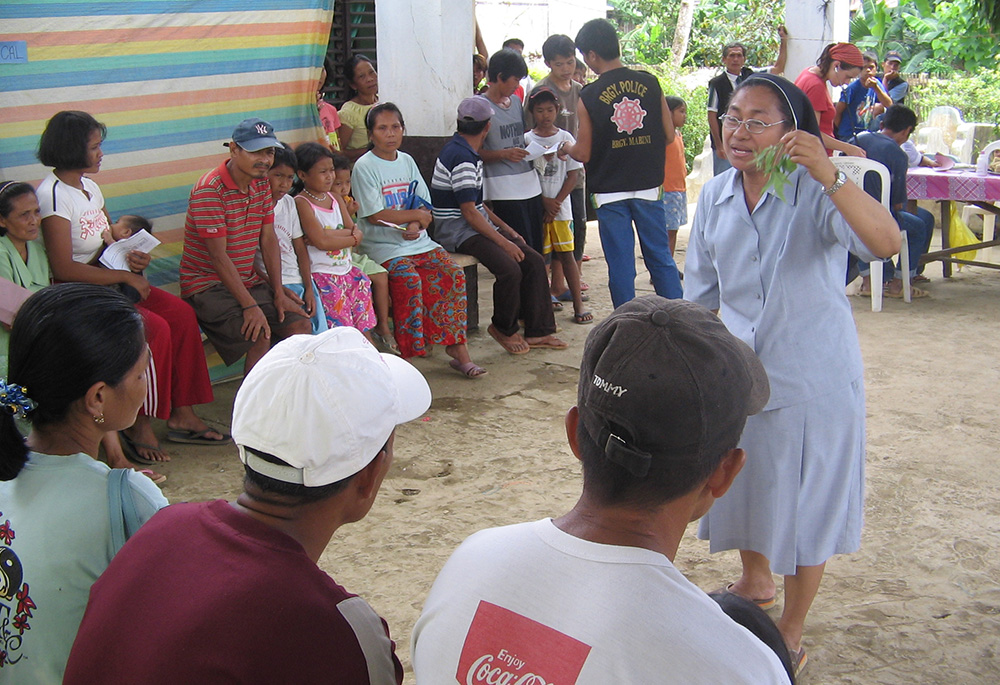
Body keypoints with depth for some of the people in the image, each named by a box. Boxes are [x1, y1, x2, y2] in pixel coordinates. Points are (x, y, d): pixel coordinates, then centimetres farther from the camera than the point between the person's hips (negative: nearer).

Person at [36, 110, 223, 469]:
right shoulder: (53, 195, -17)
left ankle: (182, 414, -1)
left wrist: (135, 256, 0)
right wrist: (125, 275, -17)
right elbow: (64, 269, -22)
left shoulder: (89, 185, 11)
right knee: (154, 328, -25)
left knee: (181, 314, -6)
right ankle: (139, 426, -11)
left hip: (111, 280, 9)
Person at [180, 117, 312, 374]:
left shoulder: (262, 184, 7)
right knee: (259, 335, -28)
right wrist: (250, 306, -25)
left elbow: (268, 240, 8)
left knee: (302, 326, -6)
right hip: (207, 284, -8)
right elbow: (218, 255, -22)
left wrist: (279, 294, -1)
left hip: (248, 280, 8)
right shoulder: (209, 190, -19)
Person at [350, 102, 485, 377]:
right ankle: (404, 353, -24)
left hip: (418, 241, 6)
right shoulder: (364, 167, -4)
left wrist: (416, 225, -12)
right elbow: (375, 215, -13)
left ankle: (457, 346, -12)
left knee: (453, 273, -16)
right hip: (383, 246, -6)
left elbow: (426, 207, 11)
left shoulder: (407, 161, 14)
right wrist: (417, 214, -5)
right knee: (410, 280, -31)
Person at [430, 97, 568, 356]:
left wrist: (507, 229, 15)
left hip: (477, 225, 10)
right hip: (457, 230, -10)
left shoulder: (469, 153, 15)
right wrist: (503, 242, -18)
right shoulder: (461, 157, -18)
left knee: (534, 261, -2)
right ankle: (504, 328, -2)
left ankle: (537, 331, 2)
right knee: (510, 269, -28)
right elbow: (469, 212, -21)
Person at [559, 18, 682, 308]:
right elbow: (669, 135, 3)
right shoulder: (650, 83, -2)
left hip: (611, 191, -3)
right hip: (648, 186, 3)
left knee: (621, 265, 5)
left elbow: (583, 154, -6)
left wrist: (566, 148, 15)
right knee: (661, 257, 12)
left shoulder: (589, 96, -9)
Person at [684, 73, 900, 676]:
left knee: (804, 508, 9)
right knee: (743, 487, 23)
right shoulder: (716, 197, -1)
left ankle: (791, 637, 30)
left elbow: (887, 242, -37)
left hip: (811, 380, -5)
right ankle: (755, 582, 53)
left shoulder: (816, 193, -18)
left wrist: (830, 176, -47)